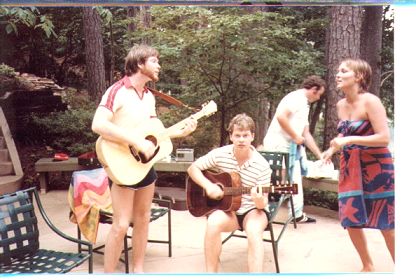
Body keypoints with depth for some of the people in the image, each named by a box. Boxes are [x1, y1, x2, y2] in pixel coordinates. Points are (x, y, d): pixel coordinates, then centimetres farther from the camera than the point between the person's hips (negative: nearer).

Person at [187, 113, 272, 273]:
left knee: (253, 230, -36)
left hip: (252, 210, -1)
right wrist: (208, 186, -17)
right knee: (213, 222, -32)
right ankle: (211, 273, -20)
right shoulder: (220, 154, -9)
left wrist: (259, 200, -35)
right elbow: (193, 168, 0)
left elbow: (263, 203, -10)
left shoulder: (262, 166, -14)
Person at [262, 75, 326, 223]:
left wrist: (320, 155, 23)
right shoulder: (296, 97, -11)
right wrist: (296, 137, -18)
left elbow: (306, 134, 23)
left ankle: (297, 214, 22)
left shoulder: (304, 105, 20)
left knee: (294, 181, 13)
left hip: (290, 147, 10)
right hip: (279, 146, -10)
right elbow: (281, 117, -27)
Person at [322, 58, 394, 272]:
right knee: (350, 219, 8)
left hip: (376, 167, -7)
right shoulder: (340, 105, 5)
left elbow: (384, 138, -22)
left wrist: (348, 140, -27)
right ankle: (368, 267, 27)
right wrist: (333, 148, 2)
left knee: (386, 222, 4)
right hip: (350, 167, 7)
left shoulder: (370, 101, -16)